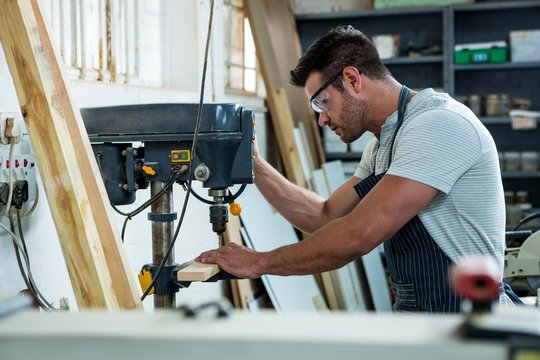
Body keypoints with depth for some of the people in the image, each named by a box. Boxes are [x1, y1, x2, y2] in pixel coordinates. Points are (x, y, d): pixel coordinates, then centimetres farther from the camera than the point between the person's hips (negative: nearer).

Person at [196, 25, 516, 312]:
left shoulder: (439, 125, -18)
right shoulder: (384, 145, 12)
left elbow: (358, 236, -23)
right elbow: (324, 217, 14)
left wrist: (259, 262, -12)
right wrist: (254, 166, 8)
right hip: (413, 309, 8)